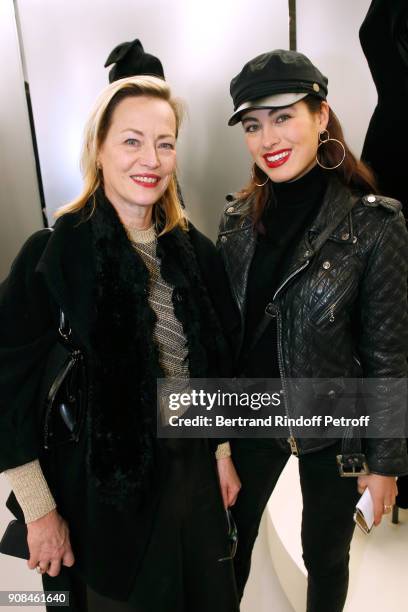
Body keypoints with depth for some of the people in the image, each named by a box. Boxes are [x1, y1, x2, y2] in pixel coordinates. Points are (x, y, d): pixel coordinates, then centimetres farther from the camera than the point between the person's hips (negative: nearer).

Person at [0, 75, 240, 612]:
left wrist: (223, 454, 11)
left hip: (193, 472, 5)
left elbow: (215, 364, 6)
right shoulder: (53, 254, -16)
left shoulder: (195, 251, -2)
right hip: (101, 491, -4)